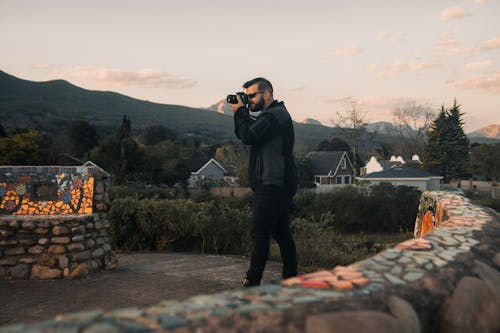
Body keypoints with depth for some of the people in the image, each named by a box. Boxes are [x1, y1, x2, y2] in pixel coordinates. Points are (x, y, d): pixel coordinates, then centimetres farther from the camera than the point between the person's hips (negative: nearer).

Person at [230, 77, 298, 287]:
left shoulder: (276, 116, -13)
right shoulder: (269, 115, 20)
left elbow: (248, 136, -22)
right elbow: (243, 134, 21)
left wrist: (240, 111, -8)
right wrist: (241, 112, 7)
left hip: (273, 186, -11)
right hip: (277, 185, 11)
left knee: (259, 234, -9)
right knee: (282, 233, 13)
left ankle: (252, 283, -6)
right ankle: (291, 279, 19)